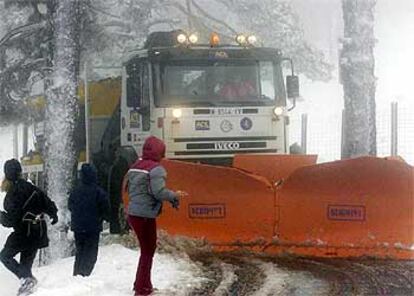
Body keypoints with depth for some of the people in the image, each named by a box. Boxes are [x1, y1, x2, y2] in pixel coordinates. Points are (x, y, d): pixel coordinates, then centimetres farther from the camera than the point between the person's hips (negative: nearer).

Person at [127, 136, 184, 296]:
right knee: (148, 251, 3)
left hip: (133, 213, 8)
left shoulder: (135, 167, 12)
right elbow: (159, 192, -22)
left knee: (147, 248, 20)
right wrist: (175, 196, -5)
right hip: (145, 215, -8)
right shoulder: (156, 168, -13)